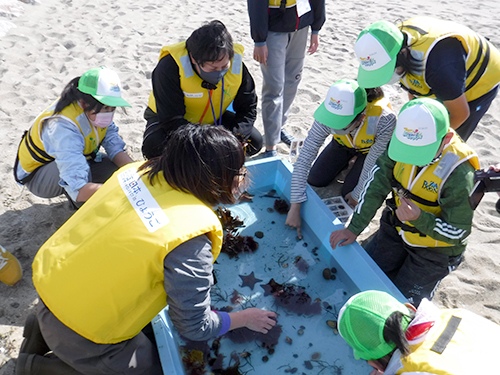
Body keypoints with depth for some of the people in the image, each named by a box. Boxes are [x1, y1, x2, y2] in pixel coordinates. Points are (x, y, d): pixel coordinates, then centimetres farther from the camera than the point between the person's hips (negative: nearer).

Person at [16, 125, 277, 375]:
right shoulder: (191, 241, -30)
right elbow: (194, 327, -17)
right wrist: (245, 318, 1)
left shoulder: (139, 170, -11)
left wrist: (224, 193, 8)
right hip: (81, 334, -7)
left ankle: (46, 325, 23)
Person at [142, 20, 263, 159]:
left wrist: (234, 136, -31)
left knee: (254, 141, -14)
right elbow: (171, 120, -31)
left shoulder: (237, 64, -19)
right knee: (154, 146, -35)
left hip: (213, 120, 4)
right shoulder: (169, 67, -31)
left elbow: (248, 109, -11)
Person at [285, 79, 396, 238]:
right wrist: (295, 207, -34)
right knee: (315, 180, -4)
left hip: (371, 149, -2)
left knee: (348, 194, -10)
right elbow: (303, 160, -34)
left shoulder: (385, 119, -44)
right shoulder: (328, 115, -37)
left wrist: (357, 195, -16)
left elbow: (374, 165, -29)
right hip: (343, 144, 3)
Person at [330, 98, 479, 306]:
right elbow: (376, 184, -12)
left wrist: (419, 218, -41)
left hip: (433, 251, -5)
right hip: (396, 229, 5)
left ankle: (431, 276, 25)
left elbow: (456, 232, -22)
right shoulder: (403, 142, -19)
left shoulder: (460, 175, -33)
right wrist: (354, 229, -12)